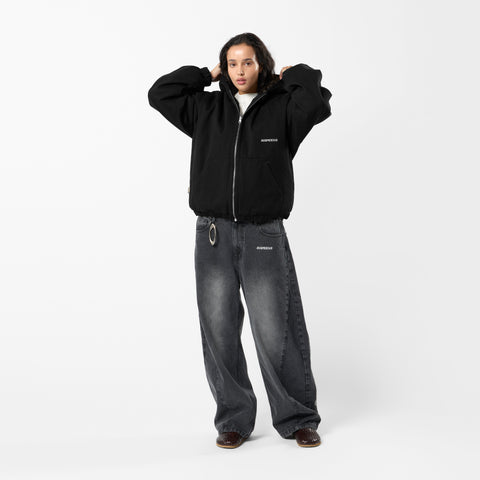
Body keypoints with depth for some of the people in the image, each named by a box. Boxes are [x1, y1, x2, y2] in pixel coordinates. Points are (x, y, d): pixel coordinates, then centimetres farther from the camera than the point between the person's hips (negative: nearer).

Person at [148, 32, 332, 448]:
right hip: (213, 236, 3)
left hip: (264, 237, -3)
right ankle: (234, 420, 19)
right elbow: (160, 94, 8)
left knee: (276, 334, -2)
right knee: (219, 331, 5)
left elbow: (317, 105, -17)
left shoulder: (282, 109, 2)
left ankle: (298, 419, 16)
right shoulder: (208, 109, 11)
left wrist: (296, 75, -1)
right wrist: (206, 75, 11)